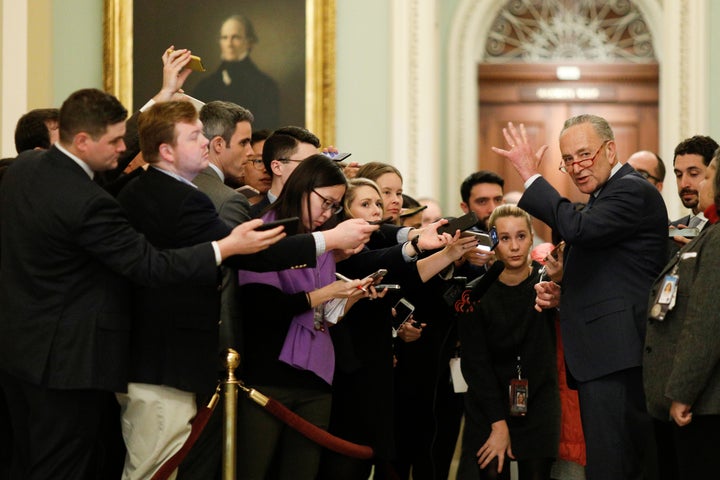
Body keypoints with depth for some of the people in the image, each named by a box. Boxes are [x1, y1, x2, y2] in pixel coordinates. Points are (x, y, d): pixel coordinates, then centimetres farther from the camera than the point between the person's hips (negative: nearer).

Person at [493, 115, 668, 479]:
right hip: (603, 356, 11)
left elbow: (578, 229, -27)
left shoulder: (633, 191, -9)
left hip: (614, 354, -11)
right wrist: (562, 295, 9)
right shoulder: (605, 195, 23)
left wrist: (531, 176, -18)